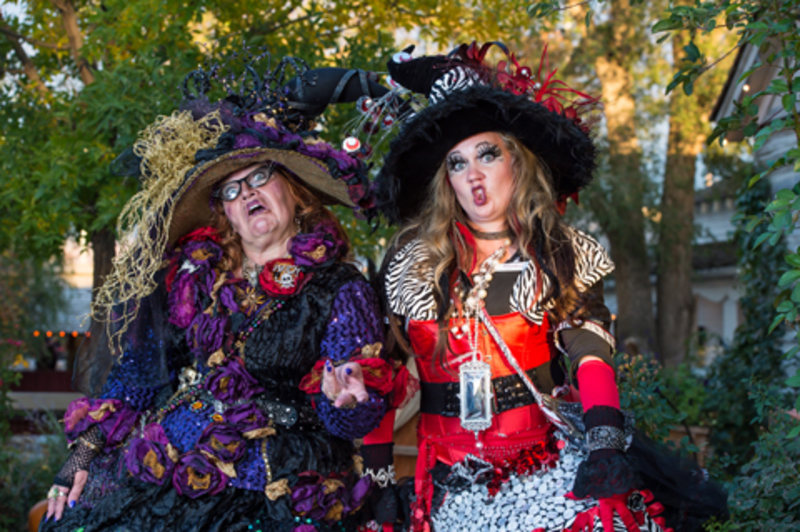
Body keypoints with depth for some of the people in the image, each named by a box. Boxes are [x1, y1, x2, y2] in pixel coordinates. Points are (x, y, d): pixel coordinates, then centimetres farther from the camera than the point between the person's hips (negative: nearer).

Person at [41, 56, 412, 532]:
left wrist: (345, 399, -25)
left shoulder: (339, 290, 0)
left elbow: (349, 424, -3)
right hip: (155, 474, 4)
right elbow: (137, 366, 15)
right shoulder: (194, 272, 11)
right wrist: (86, 451, 9)